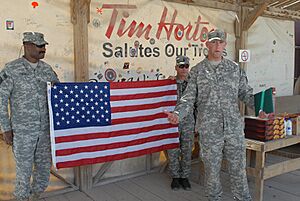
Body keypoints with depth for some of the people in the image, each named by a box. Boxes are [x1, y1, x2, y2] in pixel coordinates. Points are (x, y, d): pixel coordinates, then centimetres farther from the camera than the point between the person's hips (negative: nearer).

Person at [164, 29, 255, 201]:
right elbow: (189, 98, -3)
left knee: (239, 169, 10)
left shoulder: (235, 68, 7)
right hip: (209, 131, -1)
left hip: (235, 129, 2)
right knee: (212, 170, 10)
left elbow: (246, 93, 8)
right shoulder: (197, 71, 1)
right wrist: (178, 114, -21)